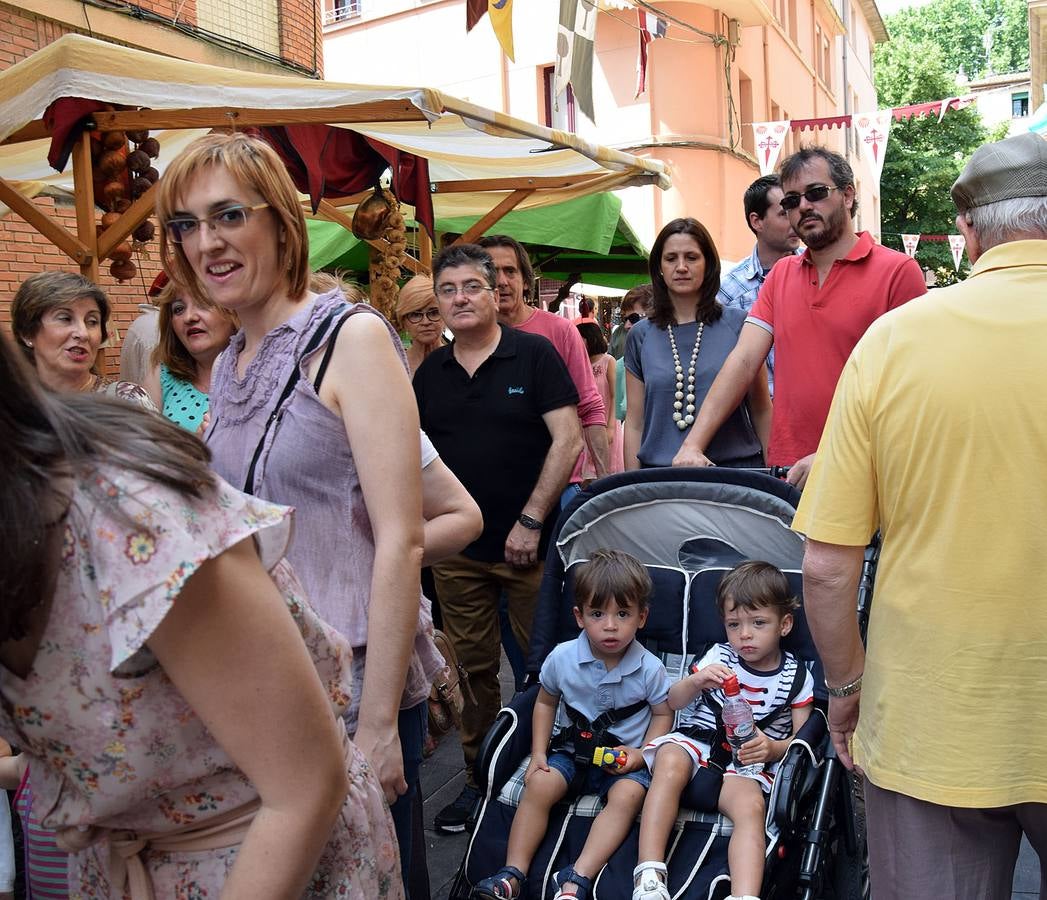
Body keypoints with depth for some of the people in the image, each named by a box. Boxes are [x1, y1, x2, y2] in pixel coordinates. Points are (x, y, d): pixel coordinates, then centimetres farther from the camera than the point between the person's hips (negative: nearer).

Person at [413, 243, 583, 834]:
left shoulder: (534, 355, -4)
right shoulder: (430, 373, 10)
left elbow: (567, 439, -10)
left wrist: (531, 521, -14)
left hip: (529, 544, -4)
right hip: (458, 549, 4)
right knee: (473, 668, 12)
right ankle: (479, 778, 25)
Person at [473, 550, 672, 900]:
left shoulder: (650, 669, -11)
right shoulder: (562, 658, -7)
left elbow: (663, 714, 4)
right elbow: (545, 702, 10)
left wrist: (642, 753, -12)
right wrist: (538, 753, 1)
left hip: (625, 759, -2)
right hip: (570, 750, 2)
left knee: (627, 796, -31)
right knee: (538, 785, -24)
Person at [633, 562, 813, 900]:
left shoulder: (796, 677, 7)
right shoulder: (718, 657, 10)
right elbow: (674, 702, 7)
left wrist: (774, 748, -16)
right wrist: (696, 681, -17)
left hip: (747, 761, 0)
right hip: (696, 741, 1)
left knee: (751, 807, -34)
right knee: (671, 761, -34)